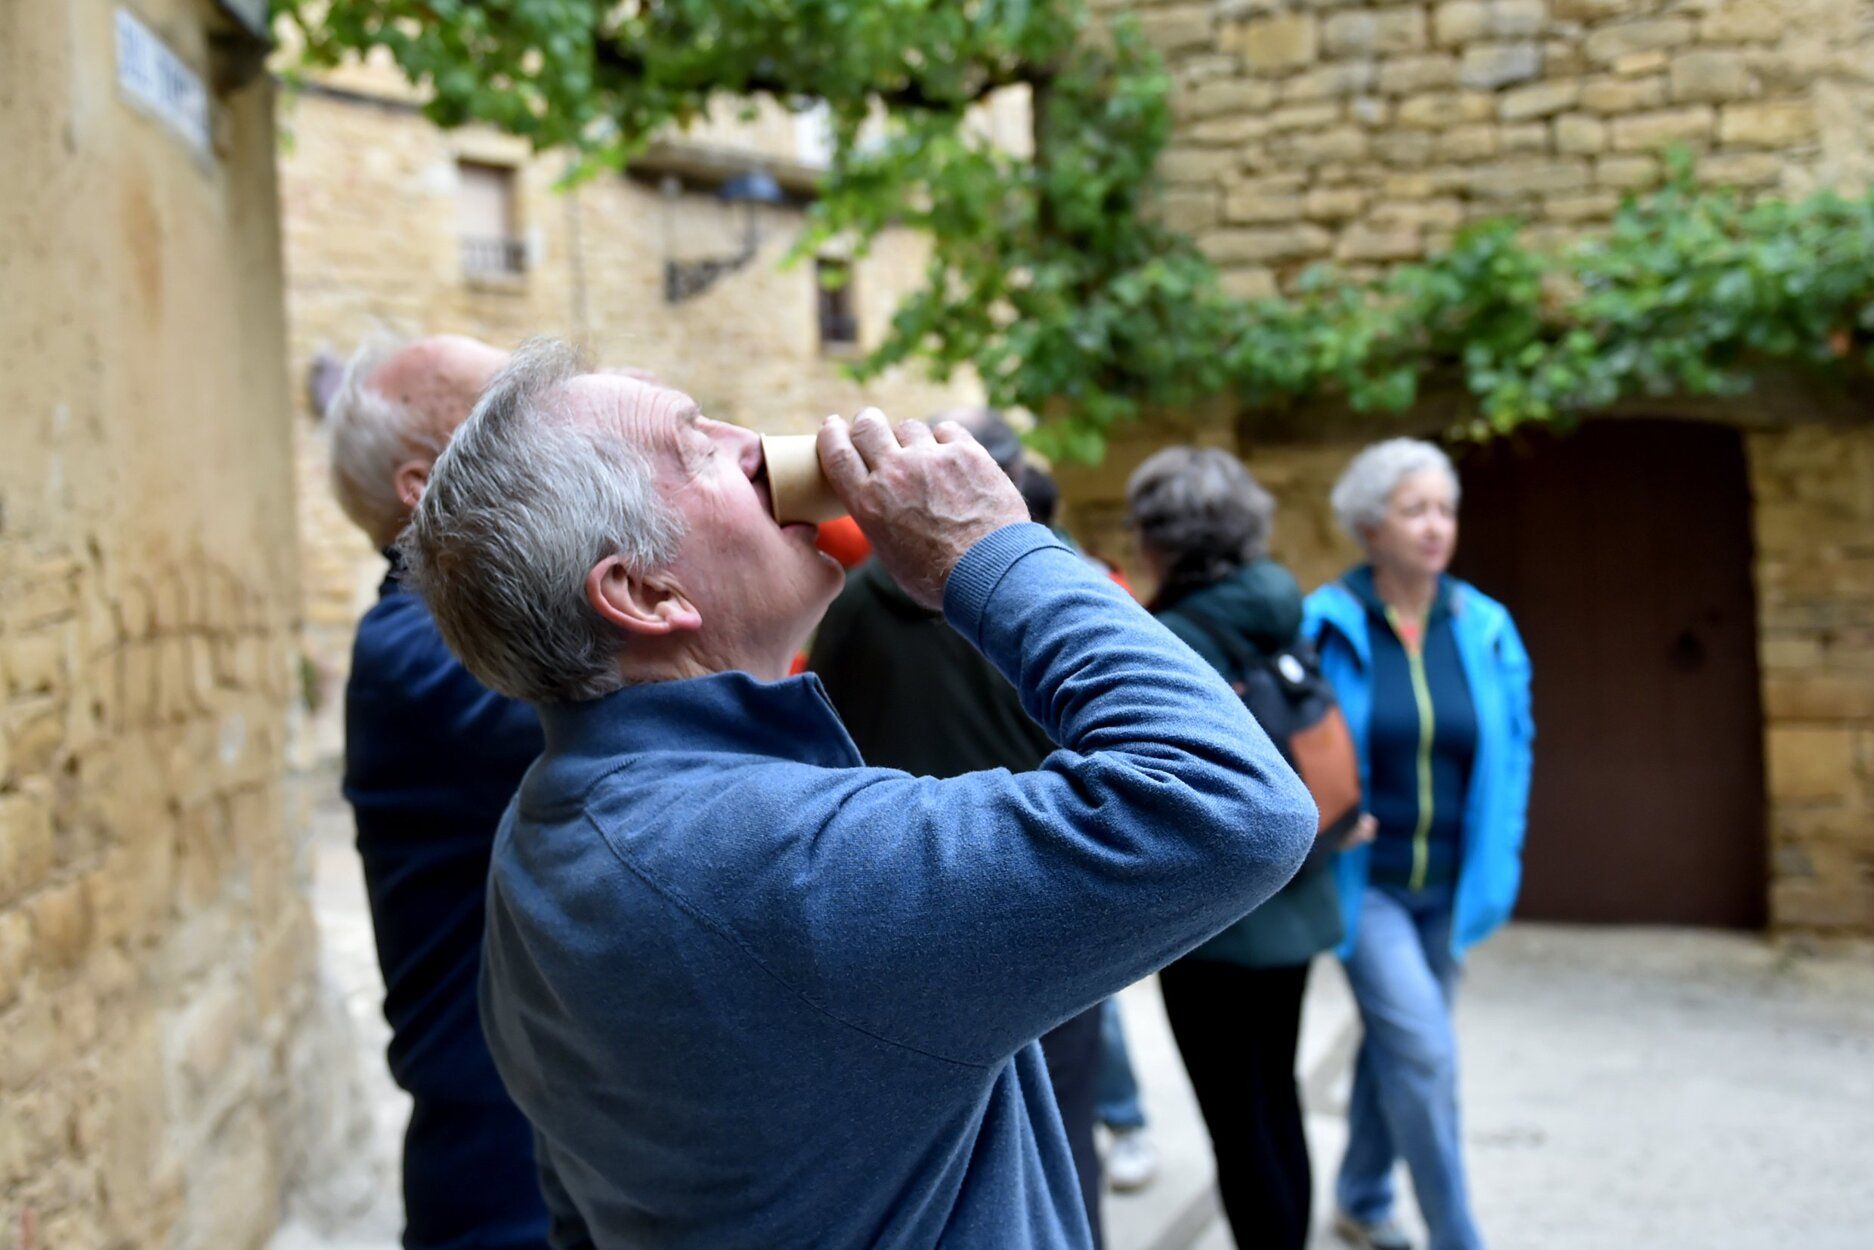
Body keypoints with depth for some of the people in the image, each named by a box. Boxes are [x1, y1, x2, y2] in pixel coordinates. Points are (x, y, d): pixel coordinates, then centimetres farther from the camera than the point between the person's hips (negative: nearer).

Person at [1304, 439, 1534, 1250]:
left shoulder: (1485, 629, -1)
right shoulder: (1325, 628, -12)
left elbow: (1512, 751, 8)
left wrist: (1498, 863, 4)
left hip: (1447, 886, 4)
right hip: (1362, 883, -4)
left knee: (1394, 1045, 17)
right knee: (1425, 1052, -12)